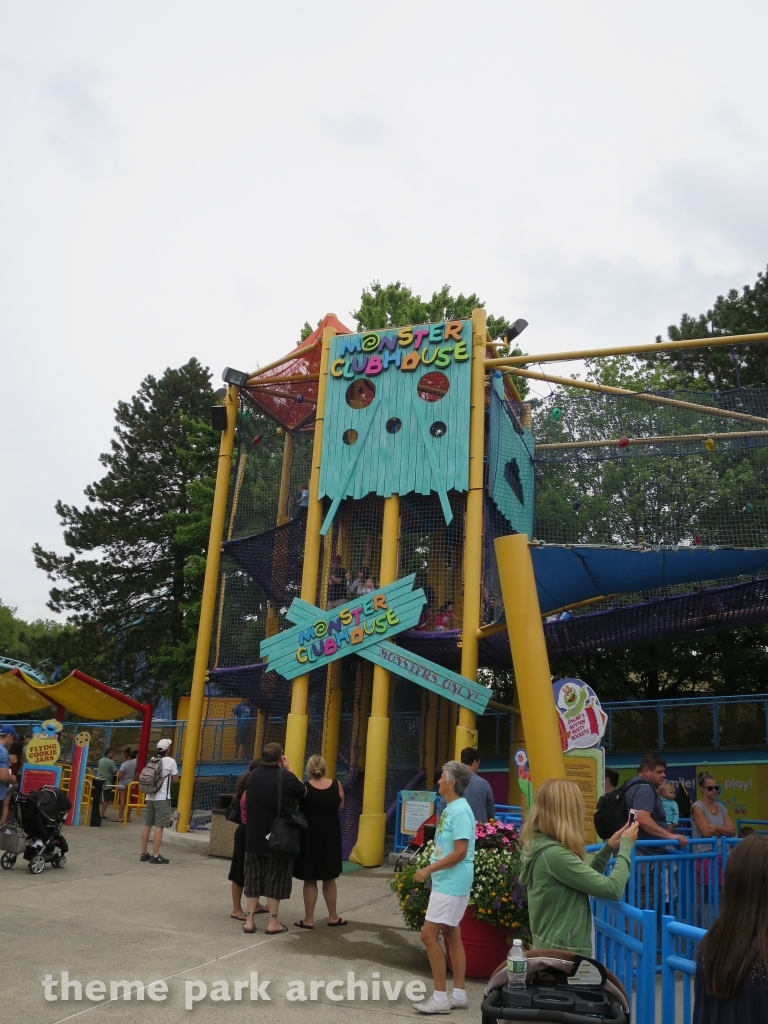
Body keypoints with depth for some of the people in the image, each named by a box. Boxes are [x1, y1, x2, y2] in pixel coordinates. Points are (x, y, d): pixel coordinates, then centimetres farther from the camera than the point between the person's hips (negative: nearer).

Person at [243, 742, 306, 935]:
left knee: (253, 876, 12)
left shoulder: (253, 776, 0)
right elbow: (303, 791, 1)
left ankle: (249, 920, 15)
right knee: (275, 878, 5)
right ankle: (273, 922, 10)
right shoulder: (287, 778, -15)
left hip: (253, 837, 4)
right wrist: (288, 771, 4)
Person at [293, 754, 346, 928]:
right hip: (330, 836, 3)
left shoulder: (304, 788, -15)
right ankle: (333, 917, 25)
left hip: (309, 837, -2)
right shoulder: (336, 785, -7)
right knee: (329, 878, 17)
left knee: (310, 879, 8)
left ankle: (308, 919, 12)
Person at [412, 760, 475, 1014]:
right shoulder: (450, 808, 10)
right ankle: (458, 993, 21)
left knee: (428, 934, -7)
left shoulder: (460, 811, -19)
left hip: (452, 882, -10)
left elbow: (460, 853, -24)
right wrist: (432, 870, 12)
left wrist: (428, 869, -22)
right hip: (446, 880, 10)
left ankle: (440, 997, 1)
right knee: (451, 934, 13)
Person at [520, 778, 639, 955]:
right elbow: (612, 889, -23)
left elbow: (584, 878, 16)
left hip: (551, 947, 9)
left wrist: (608, 848, 8)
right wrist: (626, 846, -9)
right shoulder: (554, 854, -25)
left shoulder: (539, 844, 4)